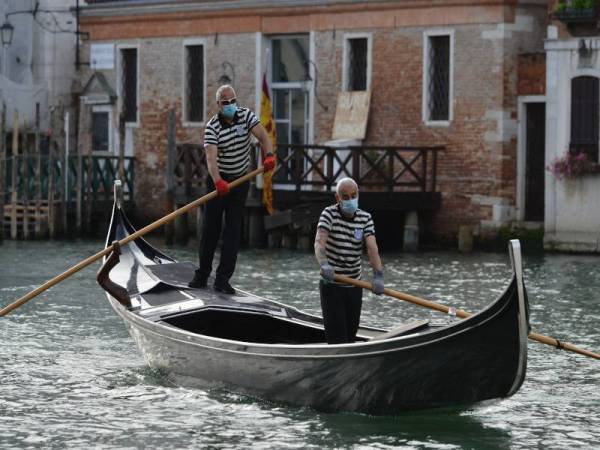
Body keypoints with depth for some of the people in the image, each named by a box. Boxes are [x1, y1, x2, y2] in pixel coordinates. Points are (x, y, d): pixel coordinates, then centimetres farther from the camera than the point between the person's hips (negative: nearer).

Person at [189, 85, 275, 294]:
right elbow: (211, 157, -29)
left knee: (233, 230, -1)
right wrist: (218, 181, -46)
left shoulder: (246, 115, -4)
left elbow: (263, 136, -14)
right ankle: (202, 274, 14)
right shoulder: (212, 127, -16)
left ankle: (223, 279, -2)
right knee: (211, 227, 0)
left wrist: (268, 155, -35)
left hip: (240, 180, 3)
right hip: (218, 180, -3)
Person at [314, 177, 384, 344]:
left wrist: (378, 275, -29)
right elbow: (319, 242, -26)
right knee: (337, 338, -12)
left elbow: (372, 247, -13)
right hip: (331, 286, -4)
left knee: (350, 335, 11)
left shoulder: (365, 218, 1)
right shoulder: (329, 214, -11)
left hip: (354, 287, 4)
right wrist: (323, 264, -47)